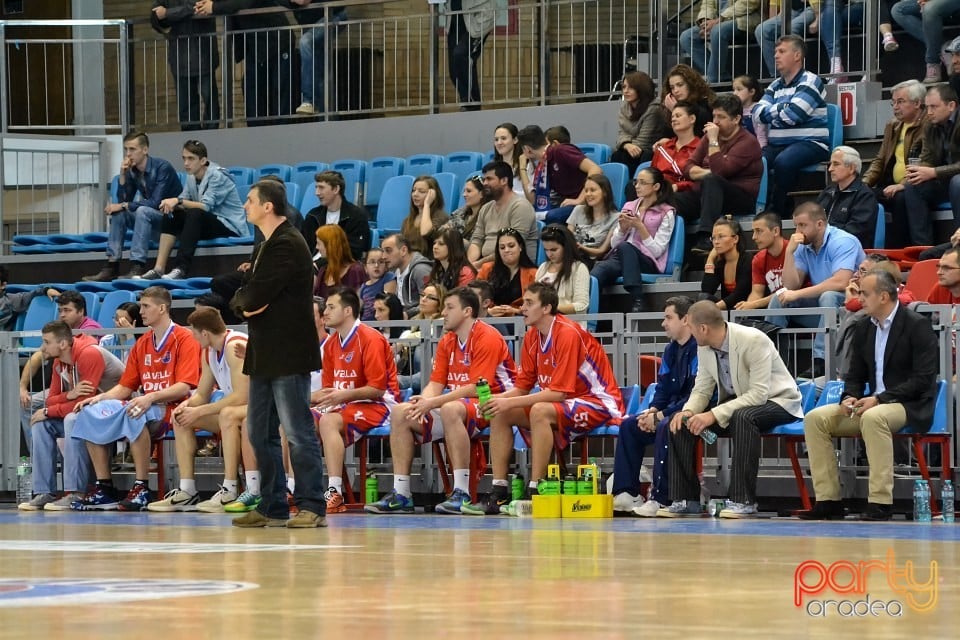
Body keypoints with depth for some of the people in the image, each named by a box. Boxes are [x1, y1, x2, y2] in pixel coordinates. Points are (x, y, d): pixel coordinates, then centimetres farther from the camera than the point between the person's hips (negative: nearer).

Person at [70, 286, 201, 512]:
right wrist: (100, 398, -1)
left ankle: (141, 488, -32)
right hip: (146, 406, 8)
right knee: (91, 414, -10)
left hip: (170, 409, -8)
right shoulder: (142, 343, 18)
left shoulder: (184, 339, -4)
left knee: (135, 414, -38)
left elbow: (184, 387, -15)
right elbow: (125, 387, 17)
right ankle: (103, 489, -12)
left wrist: (151, 397, -29)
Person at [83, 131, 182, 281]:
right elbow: (123, 200, 0)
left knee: (143, 211, -32)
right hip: (147, 218, 7)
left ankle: (137, 267, -39)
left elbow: (155, 203, -25)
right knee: (118, 213, -10)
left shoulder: (162, 167, -18)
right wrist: (123, 176, -12)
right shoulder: (132, 171, 2)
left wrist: (124, 206, -22)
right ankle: (112, 265, -18)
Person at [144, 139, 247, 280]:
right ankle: (159, 268, -18)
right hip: (206, 223, 8)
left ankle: (181, 268, -41)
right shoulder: (191, 177, 6)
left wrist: (178, 201, -31)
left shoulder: (217, 176, -16)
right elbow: (183, 202, 0)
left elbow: (206, 206, -26)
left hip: (230, 226, -8)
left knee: (195, 215, -33)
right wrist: (171, 204, -23)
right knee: (171, 215, -8)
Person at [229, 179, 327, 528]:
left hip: (288, 354, -10)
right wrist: (244, 304, -6)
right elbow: (242, 298, 15)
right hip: (266, 355, 10)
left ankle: (312, 507, -5)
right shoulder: (268, 246, 18)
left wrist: (248, 299, -1)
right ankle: (272, 507, 16)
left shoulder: (287, 245, -14)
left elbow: (256, 295, -22)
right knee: (260, 433, 11)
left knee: (299, 433, -8)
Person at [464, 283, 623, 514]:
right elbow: (521, 388, 6)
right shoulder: (532, 337, 3)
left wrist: (509, 402, -26)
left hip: (599, 404, -9)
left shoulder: (568, 334, -21)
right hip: (563, 405, 9)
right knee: (500, 414, -3)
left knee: (540, 412, -34)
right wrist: (496, 399, -15)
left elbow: (559, 392, -25)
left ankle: (535, 492, -31)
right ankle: (499, 493, -6)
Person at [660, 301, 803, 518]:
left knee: (743, 417, -39)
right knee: (681, 422, -9)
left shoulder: (754, 341, -27)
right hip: (736, 401, 7)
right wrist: (688, 411, -20)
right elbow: (702, 390, 3)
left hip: (777, 401, -7)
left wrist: (715, 415, -35)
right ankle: (685, 500, -4)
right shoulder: (704, 348, -5)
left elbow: (759, 394, -31)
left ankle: (743, 501, -36)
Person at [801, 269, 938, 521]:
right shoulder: (864, 327, 12)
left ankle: (880, 504, -37)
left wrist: (880, 399, -22)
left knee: (873, 418, -39)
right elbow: (855, 375, 17)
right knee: (815, 419, -11)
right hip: (873, 404, 7)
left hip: (911, 407, -7)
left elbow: (923, 379, -16)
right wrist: (849, 398, -7)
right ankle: (828, 500, -13)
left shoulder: (917, 325, -9)